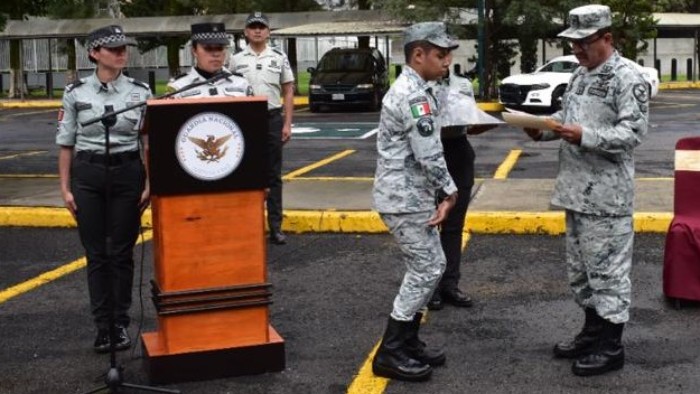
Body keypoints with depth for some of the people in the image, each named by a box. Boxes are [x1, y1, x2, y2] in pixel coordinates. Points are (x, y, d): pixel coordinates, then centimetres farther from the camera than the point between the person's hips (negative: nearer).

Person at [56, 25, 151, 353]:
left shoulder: (140, 91, 1)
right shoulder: (75, 93, 0)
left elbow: (150, 143, 4)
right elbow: (65, 144, 4)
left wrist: (150, 184, -2)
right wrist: (65, 187, 0)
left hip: (128, 173, 0)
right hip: (87, 175, 0)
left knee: (122, 252, 6)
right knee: (96, 254, 4)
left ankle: (121, 323, 17)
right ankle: (103, 326, 14)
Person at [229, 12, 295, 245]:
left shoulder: (279, 58, 5)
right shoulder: (236, 60, 5)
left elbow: (288, 93, 6)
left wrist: (287, 124, -1)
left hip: (272, 118, 0)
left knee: (273, 174, 5)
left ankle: (275, 226, 9)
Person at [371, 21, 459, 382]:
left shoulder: (410, 89, 15)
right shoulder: (414, 96, -19)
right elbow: (429, 156, -22)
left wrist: (440, 194, 8)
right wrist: (450, 191, -6)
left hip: (410, 195, 10)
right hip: (404, 198, -10)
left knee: (430, 266, 15)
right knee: (426, 269, -5)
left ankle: (408, 341, 24)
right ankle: (390, 353, 3)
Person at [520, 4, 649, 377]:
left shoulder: (627, 77, -12)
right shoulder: (580, 74, 14)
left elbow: (632, 132, -18)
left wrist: (584, 136, -27)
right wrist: (542, 128, 1)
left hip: (607, 195, -9)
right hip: (577, 189, 9)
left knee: (607, 268, -1)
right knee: (580, 266, 17)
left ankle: (611, 346, 10)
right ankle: (593, 330, 32)